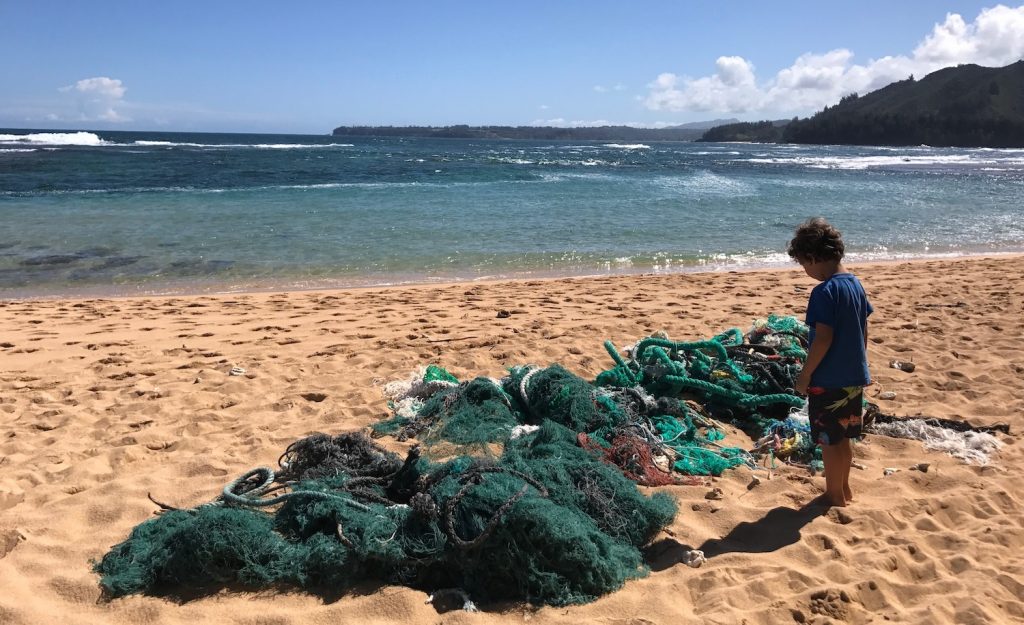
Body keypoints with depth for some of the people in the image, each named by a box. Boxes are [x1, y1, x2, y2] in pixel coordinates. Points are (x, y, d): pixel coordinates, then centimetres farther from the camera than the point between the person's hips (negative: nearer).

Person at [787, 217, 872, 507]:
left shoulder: (824, 291, -22)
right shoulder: (855, 283, 5)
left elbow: (823, 338, -24)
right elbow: (864, 329, 13)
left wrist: (805, 374, -15)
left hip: (829, 381, -8)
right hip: (854, 377, 8)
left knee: (829, 441, 7)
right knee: (843, 437, 21)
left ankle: (835, 495, 20)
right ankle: (844, 488, 35)